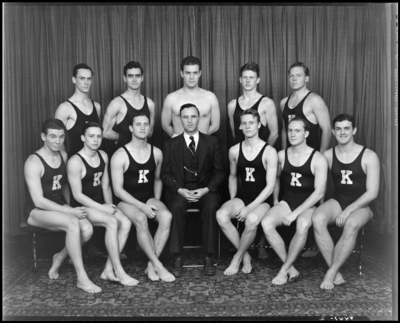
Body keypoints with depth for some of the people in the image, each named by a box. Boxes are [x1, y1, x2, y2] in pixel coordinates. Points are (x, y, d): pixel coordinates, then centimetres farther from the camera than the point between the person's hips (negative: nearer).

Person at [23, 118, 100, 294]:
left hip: (58, 207, 6)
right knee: (73, 223, -34)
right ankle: (82, 278, -24)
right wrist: (69, 211, -26)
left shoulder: (63, 155, 5)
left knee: (87, 229, -22)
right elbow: (39, 201, -21)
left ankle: (59, 257, 7)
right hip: (36, 211, -6)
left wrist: (70, 205, 3)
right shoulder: (33, 162, -16)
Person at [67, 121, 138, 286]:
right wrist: (102, 208, -18)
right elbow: (77, 195, -15)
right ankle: (119, 271, -21)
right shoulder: (75, 162, -13)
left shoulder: (103, 156, 8)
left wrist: (110, 205, -4)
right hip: (82, 206, -6)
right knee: (112, 222, -30)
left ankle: (108, 270, -15)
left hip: (100, 204, 6)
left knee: (126, 222, -19)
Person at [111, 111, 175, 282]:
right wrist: (141, 206, -20)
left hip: (149, 198, 4)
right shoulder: (120, 155, -9)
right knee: (141, 219, -36)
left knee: (166, 216, -28)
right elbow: (118, 190, -11)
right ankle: (158, 266, -25)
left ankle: (151, 265, -18)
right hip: (127, 201, -4)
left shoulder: (156, 153, 5)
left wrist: (156, 201, 4)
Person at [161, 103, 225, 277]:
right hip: (179, 191, 0)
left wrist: (206, 189, -11)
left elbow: (219, 172, 6)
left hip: (205, 190, 0)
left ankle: (208, 258, -21)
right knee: (177, 207, -32)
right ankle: (177, 258, -23)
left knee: (211, 207, -32)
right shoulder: (171, 144, 9)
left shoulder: (211, 142, 9)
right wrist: (180, 190, -13)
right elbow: (165, 173, 4)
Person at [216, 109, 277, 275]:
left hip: (261, 200, -3)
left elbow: (270, 185, -11)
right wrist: (233, 202, 7)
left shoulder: (269, 152, -7)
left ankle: (237, 257, -8)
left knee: (252, 220, -37)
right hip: (241, 197, 4)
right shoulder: (234, 151, 6)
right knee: (221, 215, -28)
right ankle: (245, 255, -9)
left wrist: (250, 207, -18)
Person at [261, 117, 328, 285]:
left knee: (302, 225, -38)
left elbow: (319, 192, -13)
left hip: (308, 205, -3)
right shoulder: (281, 155, 6)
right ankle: (291, 268, -17)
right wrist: (275, 201, 17)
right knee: (266, 223, -27)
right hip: (287, 202, 4)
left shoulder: (318, 159, -7)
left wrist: (295, 213, -20)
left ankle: (284, 270, -19)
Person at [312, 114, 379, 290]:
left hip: (360, 206, -2)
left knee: (351, 224, -37)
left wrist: (349, 210, -18)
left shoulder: (369, 156, -4)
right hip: (337, 201, 3)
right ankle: (336, 272, -21)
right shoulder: (327, 156, 4)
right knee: (317, 219, -30)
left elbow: (372, 192, -9)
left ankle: (331, 273, -23)